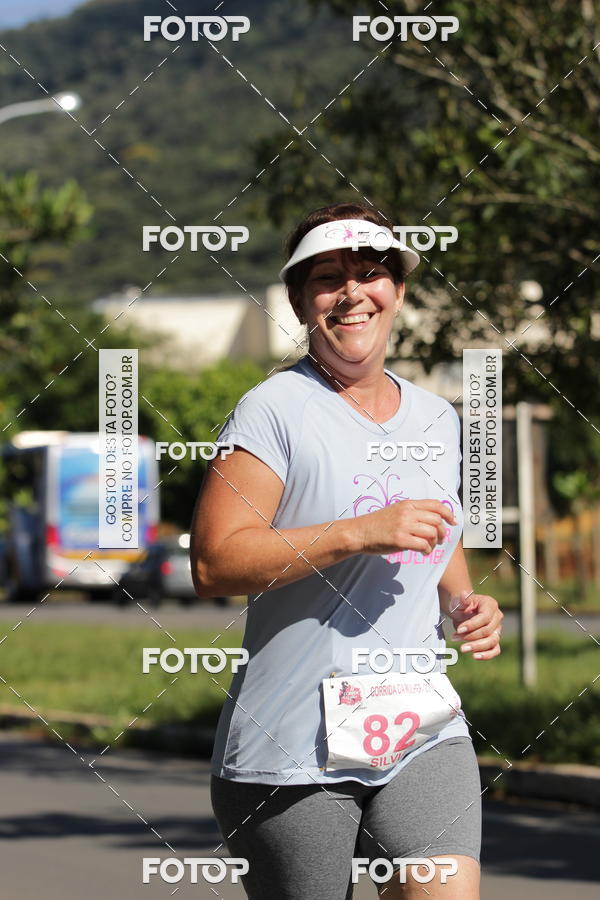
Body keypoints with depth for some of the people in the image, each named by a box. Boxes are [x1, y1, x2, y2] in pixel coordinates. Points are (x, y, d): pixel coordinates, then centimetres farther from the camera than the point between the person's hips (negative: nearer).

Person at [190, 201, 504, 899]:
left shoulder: (437, 419, 14)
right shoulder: (275, 409, -6)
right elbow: (212, 565, -16)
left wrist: (465, 602, 8)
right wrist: (362, 533, -21)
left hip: (424, 735, 4)